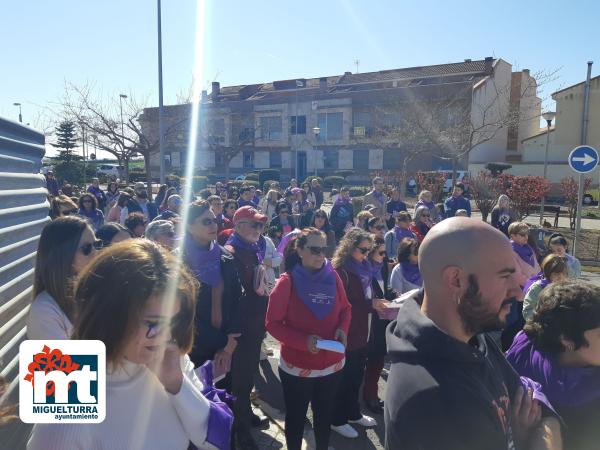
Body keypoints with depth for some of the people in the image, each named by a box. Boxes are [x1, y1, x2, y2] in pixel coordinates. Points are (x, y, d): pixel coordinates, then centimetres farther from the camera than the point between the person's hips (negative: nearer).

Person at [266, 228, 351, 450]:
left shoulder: (332, 276, -4)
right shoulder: (288, 281, -15)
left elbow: (345, 309, 9)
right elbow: (273, 323, -13)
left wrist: (342, 328, -12)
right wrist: (303, 340, -25)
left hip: (331, 364, 3)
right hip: (297, 366, -3)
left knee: (324, 416, 21)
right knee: (296, 419, 14)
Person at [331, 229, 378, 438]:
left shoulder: (364, 268, 8)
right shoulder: (341, 271, -19)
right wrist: (370, 306, -21)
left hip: (361, 332, 8)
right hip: (347, 334, -8)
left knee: (356, 375, 20)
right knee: (345, 377, 7)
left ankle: (353, 413, 38)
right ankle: (338, 420, 25)